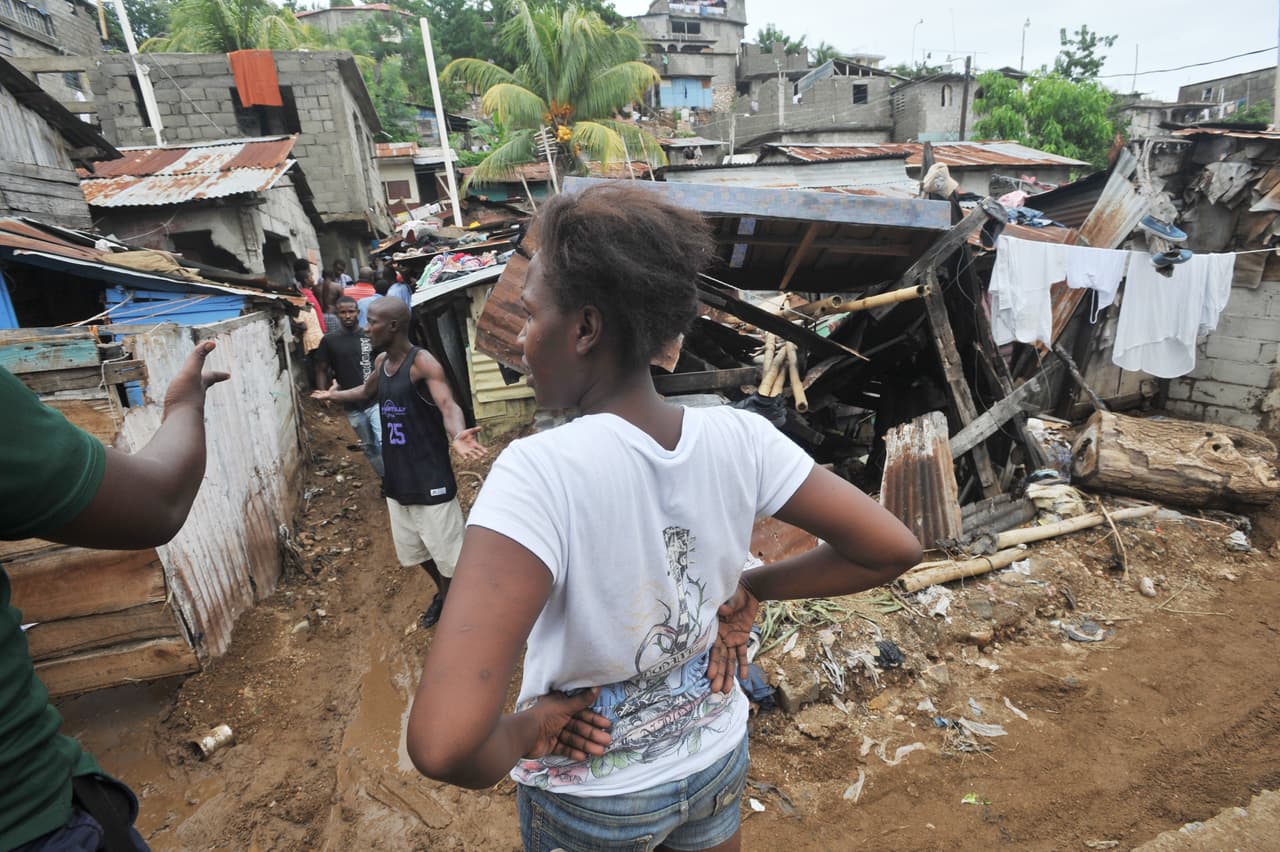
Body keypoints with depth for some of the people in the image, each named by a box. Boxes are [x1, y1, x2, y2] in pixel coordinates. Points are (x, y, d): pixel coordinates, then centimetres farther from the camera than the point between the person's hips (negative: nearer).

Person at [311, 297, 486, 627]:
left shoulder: (422, 362, -18)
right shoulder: (381, 362, 7)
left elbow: (448, 405, -35)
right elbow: (366, 392, 30)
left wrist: (456, 435, -57)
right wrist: (332, 395, 46)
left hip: (430, 476, -8)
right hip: (397, 476, 9)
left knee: (448, 550, 1)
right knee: (414, 547, 22)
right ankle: (443, 594, 45)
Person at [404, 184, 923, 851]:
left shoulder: (539, 471, -34)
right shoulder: (738, 438, -20)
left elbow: (442, 744, -42)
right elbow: (893, 549, -10)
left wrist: (525, 730, -22)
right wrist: (751, 588, -5)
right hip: (717, 761, 4)